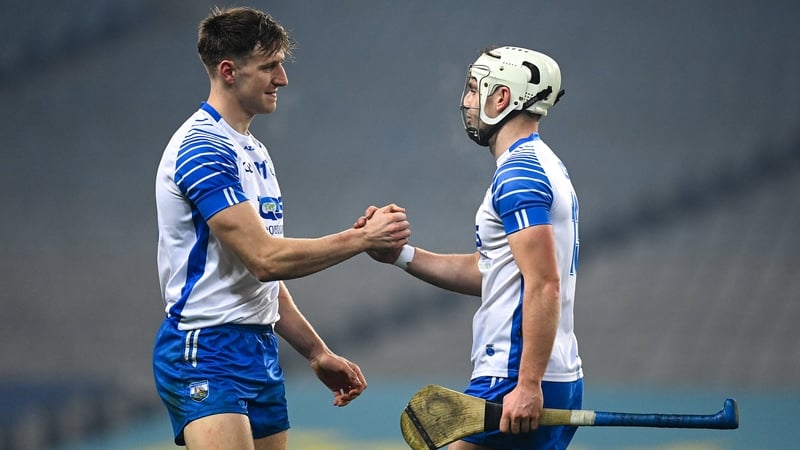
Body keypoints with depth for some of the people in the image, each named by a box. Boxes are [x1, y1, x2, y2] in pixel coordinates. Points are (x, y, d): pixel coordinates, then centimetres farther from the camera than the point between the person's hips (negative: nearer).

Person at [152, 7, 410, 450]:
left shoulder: (254, 152, 18)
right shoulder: (201, 149, -14)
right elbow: (265, 259, -21)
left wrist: (316, 352, 20)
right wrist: (364, 237, -14)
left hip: (261, 356, 9)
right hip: (206, 351, -9)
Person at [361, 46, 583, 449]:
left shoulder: (519, 173, -14)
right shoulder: (542, 164, 19)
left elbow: (544, 285, -22)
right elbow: (487, 271, 21)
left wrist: (528, 384, -26)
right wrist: (400, 255, 14)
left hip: (515, 383, -10)